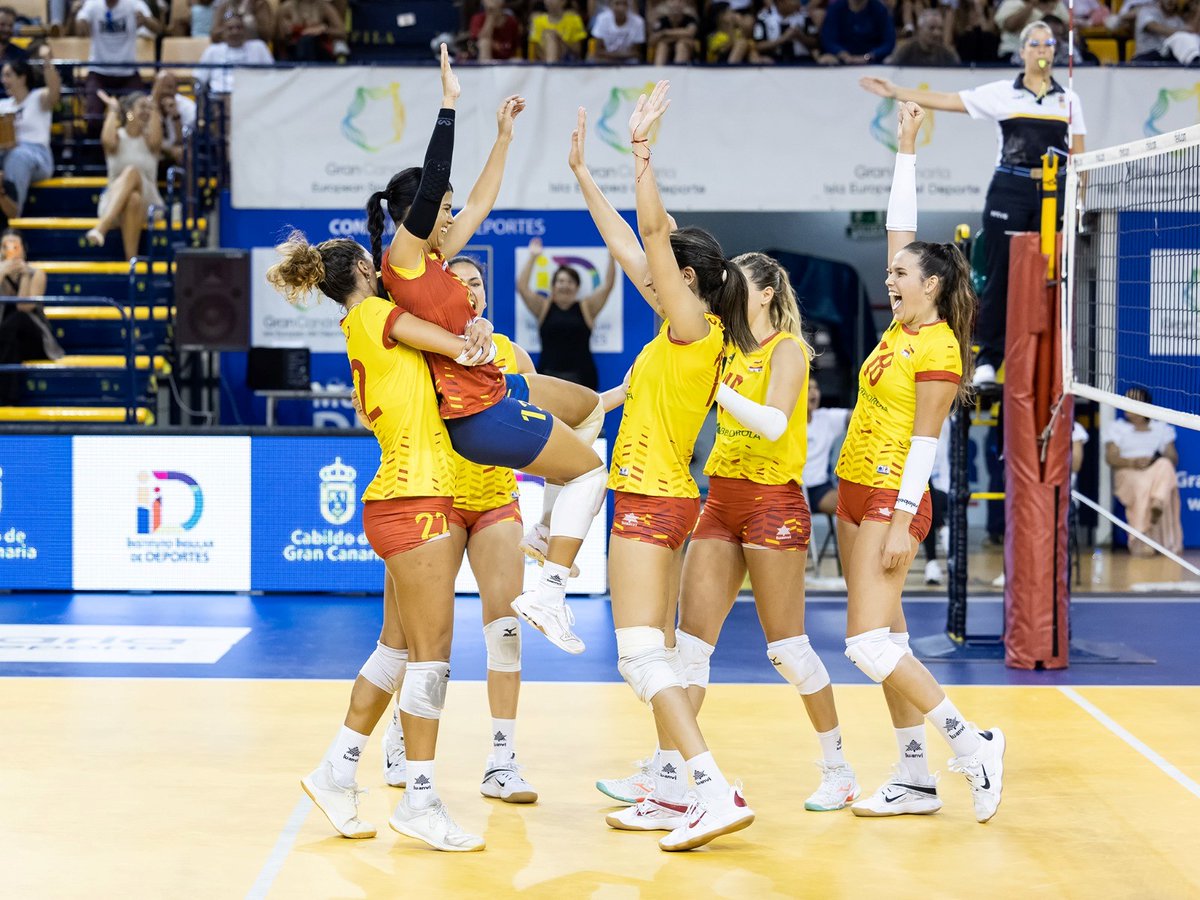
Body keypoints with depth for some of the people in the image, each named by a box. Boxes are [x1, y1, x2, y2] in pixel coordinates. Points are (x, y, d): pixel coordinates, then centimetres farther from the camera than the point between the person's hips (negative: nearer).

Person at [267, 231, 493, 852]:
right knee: (431, 654, -6)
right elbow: (462, 348, -10)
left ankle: (336, 773, 20)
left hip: (401, 503, 9)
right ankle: (419, 802, -2)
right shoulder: (373, 314, -7)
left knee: (396, 649, 14)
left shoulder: (363, 332, 18)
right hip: (414, 503, -9)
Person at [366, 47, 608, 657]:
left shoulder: (430, 258, 8)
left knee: (590, 404, 28)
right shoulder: (403, 258, -17)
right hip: (482, 416, -11)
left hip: (499, 390, 11)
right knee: (590, 469, 1)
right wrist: (448, 106, -28)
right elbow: (430, 184, -28)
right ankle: (547, 594, -5)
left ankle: (553, 525, 31)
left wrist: (503, 136, 20)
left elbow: (479, 203, 18)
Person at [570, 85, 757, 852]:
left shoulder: (694, 328, -12)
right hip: (658, 500, 10)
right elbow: (625, 242, 17)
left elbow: (651, 230, -22)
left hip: (653, 501, -10)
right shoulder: (679, 329, 11)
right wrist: (583, 171, 20)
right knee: (657, 654, 13)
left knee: (643, 655, -15)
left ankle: (718, 792, -23)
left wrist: (642, 149, -22)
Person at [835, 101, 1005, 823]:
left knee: (870, 642, -14)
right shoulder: (903, 325, 8)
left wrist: (901, 522, -20)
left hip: (893, 499, -9)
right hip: (856, 492, 9)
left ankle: (973, 745, -7)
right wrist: (907, 150, 13)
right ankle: (915, 779, 12)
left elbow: (925, 443, -17)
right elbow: (901, 228, 14)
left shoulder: (939, 348, -14)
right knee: (886, 641, 8)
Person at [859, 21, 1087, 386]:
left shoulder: (1069, 99, 11)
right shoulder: (1001, 93, 5)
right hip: (1010, 191, -1)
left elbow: (1078, 158, 12)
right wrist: (894, 92, 0)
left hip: (1053, 193, 2)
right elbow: (946, 101, 4)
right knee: (1000, 277, -1)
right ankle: (988, 360, 5)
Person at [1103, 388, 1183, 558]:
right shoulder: (1117, 427, 18)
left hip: (1158, 473, 2)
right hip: (1127, 474, -2)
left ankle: (1158, 504, -58)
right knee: (1141, 485, -38)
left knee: (1165, 466, -34)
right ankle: (1141, 542, -47)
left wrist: (1155, 460, -12)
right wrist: (1133, 462, -17)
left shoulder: (1161, 428, 22)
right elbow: (1111, 458, 3)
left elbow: (1173, 458, 11)